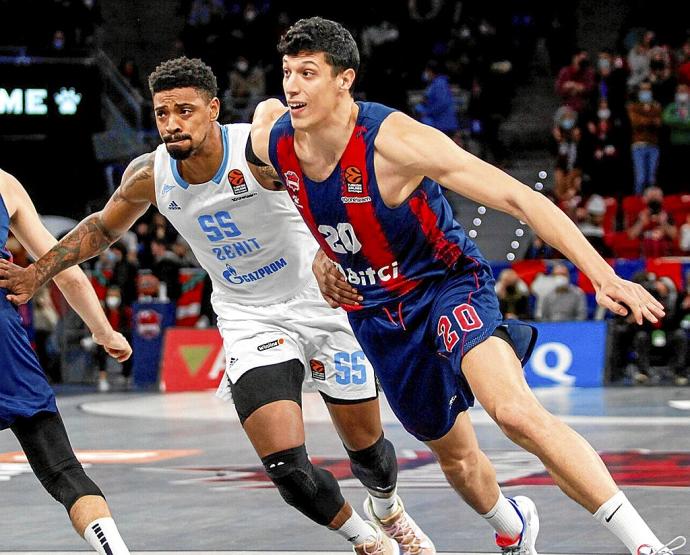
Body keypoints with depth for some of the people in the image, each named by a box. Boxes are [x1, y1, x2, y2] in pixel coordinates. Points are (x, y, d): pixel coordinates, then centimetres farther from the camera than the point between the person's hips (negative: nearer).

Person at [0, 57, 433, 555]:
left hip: (322, 305, -2)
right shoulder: (150, 176, -9)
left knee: (367, 446, 12)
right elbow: (104, 226, 11)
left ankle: (387, 510, 49)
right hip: (250, 322, 2)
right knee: (287, 466, -14)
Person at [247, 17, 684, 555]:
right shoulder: (272, 141, -12)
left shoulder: (393, 139, -28)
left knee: (517, 412, -31)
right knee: (454, 452, 19)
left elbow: (518, 197, -30)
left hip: (447, 284, -6)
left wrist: (603, 275, -39)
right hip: (373, 306, 6)